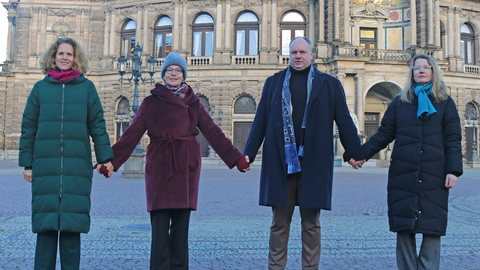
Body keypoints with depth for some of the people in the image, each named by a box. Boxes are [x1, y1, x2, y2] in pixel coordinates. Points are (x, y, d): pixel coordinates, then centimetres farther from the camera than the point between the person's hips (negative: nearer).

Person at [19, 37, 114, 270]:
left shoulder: (86, 87, 9)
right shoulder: (41, 87, 11)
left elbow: (97, 125, 7)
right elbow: (28, 128, 11)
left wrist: (105, 157, 0)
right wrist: (26, 163, 6)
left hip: (77, 166, -1)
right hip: (45, 165, 1)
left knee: (72, 224, 2)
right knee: (46, 223, 2)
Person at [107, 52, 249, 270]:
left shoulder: (193, 102, 12)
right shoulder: (151, 102, 7)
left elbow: (213, 133, 8)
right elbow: (132, 134, 3)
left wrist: (236, 158, 2)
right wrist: (111, 160, -6)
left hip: (186, 168, 2)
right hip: (159, 167, -1)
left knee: (181, 223, 4)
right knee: (160, 223, -3)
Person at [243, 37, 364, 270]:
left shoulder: (329, 84, 9)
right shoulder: (274, 82, 12)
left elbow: (344, 121, 7)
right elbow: (261, 120, 9)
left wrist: (355, 152, 4)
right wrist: (249, 152, 4)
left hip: (313, 163, -1)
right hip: (280, 162, 1)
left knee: (311, 224, 8)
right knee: (279, 223, 7)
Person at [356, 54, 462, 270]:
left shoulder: (445, 103, 8)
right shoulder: (400, 102, 11)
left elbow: (453, 140, 4)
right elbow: (383, 135, 10)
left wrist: (453, 170, -7)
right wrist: (361, 154, 1)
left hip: (433, 175, -1)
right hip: (403, 174, 1)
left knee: (432, 227, -1)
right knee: (404, 227, 3)